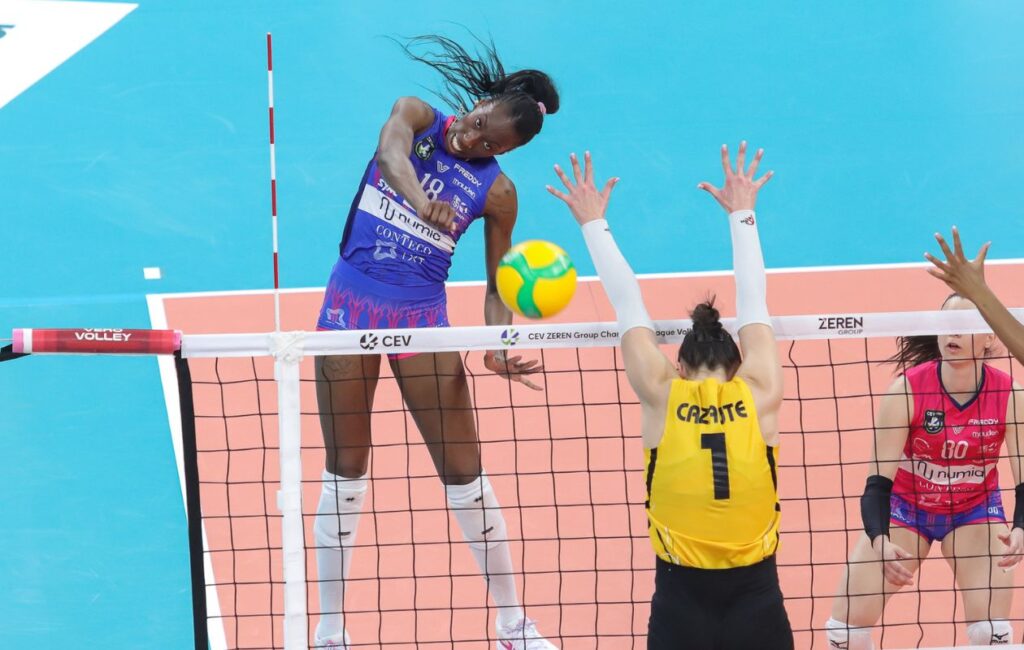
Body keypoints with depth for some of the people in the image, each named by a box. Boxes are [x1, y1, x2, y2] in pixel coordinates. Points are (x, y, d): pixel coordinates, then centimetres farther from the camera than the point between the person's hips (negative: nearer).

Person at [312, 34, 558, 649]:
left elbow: (497, 284, 3)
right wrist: (422, 200, -49)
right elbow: (392, 152, -28)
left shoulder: (496, 192, -3)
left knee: (464, 472, 1)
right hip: (352, 304, 0)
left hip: (421, 318, 0)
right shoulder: (416, 115, -4)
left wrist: (497, 347, -17)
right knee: (345, 473, 5)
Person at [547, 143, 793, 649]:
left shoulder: (662, 397, -1)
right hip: (756, 595, 0)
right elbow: (753, 304, 15)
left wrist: (594, 223, 23)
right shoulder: (759, 395, 1)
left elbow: (628, 304, 10)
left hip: (681, 597, 0)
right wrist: (741, 215, 28)